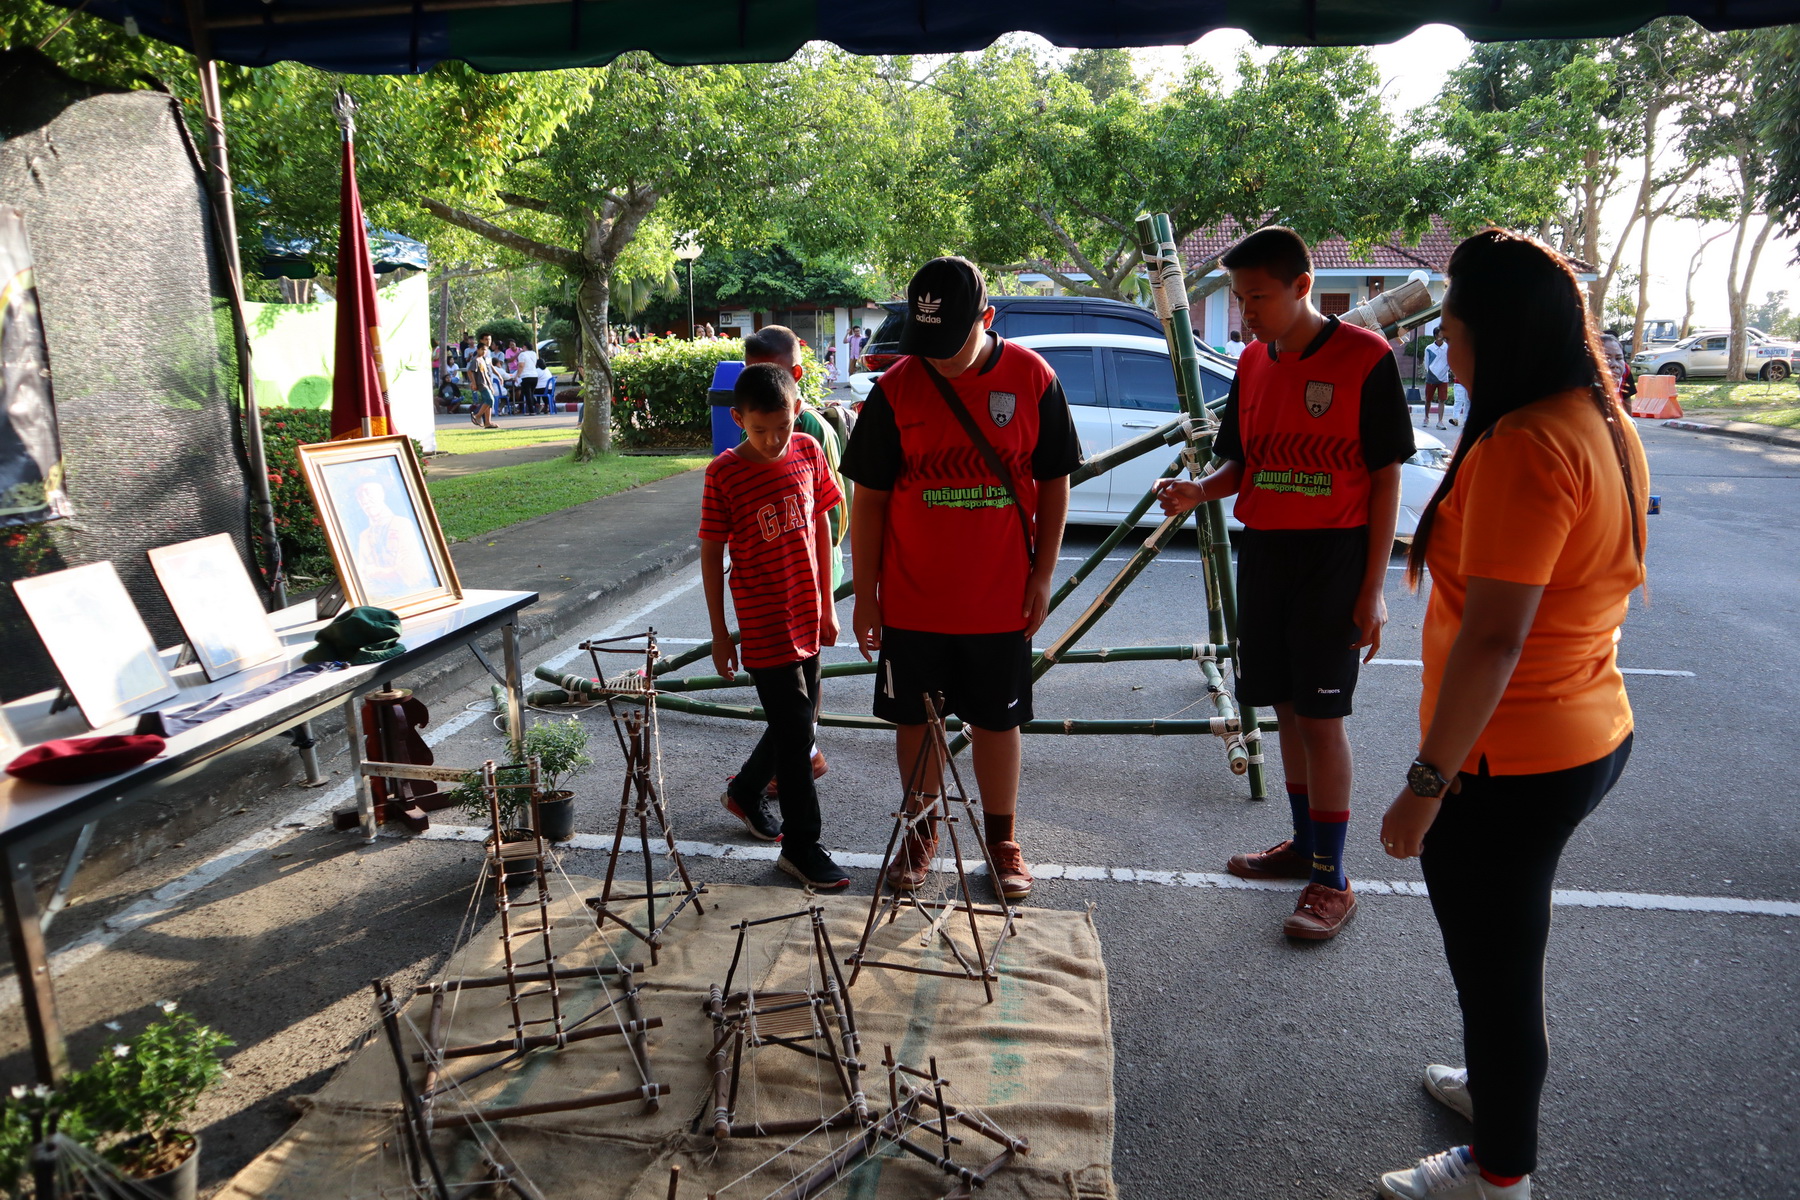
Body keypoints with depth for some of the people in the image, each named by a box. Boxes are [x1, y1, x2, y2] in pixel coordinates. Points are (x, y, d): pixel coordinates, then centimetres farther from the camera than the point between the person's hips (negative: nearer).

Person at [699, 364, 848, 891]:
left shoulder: (808, 453, 0)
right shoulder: (724, 473, -12)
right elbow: (711, 553, -5)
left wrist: (827, 604, 11)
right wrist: (719, 633, -3)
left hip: (807, 618, 6)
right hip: (764, 625, -5)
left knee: (799, 722, 17)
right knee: (796, 732, -3)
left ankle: (745, 791, 43)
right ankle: (801, 847, 12)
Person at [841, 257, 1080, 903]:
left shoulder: (1032, 379, -6)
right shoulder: (895, 388, -6)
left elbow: (1053, 483, 2)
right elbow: (869, 497, -2)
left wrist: (1042, 576, -2)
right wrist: (866, 593, -2)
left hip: (1001, 600, 0)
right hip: (912, 600, 0)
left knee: (998, 721, 12)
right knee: (915, 721, 11)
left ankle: (1002, 839, 29)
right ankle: (920, 832, 31)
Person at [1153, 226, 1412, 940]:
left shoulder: (1364, 358, -9)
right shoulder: (1253, 364, 9)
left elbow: (1386, 478, -8)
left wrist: (1373, 588, -12)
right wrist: (1200, 492, -7)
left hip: (1333, 558, -6)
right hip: (1263, 552, 6)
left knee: (1321, 715, -4)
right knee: (1286, 707, 13)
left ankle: (1331, 881, 6)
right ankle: (1304, 845, 29)